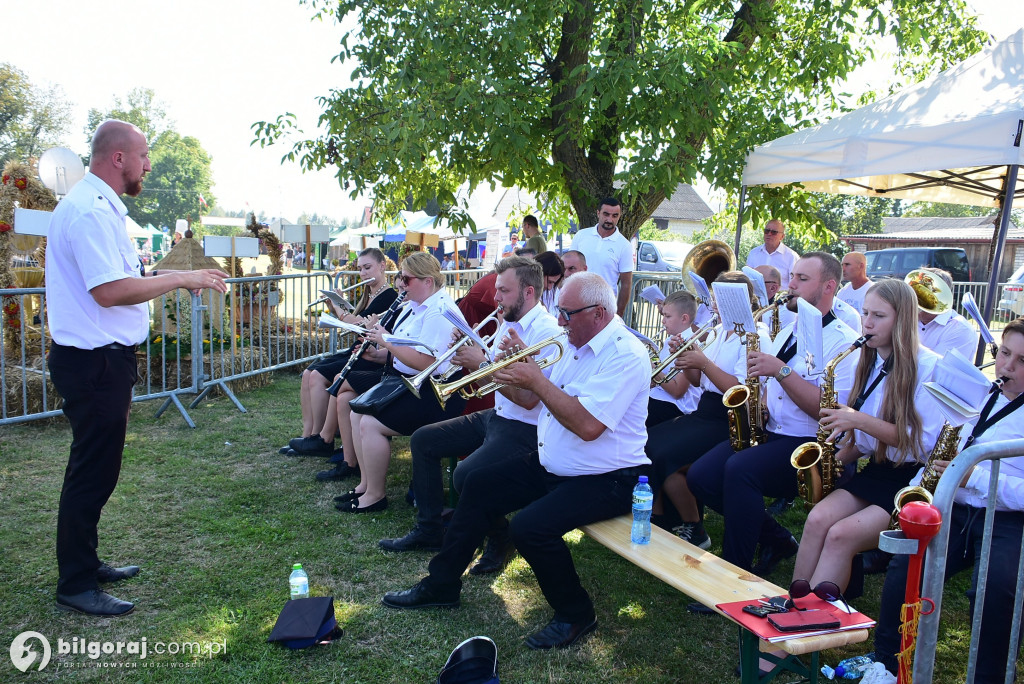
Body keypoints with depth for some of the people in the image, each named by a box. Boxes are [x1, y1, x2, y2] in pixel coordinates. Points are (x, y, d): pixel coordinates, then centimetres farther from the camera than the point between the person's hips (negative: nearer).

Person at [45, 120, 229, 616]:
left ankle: (85, 563, 34)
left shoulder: (98, 206, 16)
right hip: (95, 361, -11)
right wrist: (181, 278, -19)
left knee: (94, 468, 19)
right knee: (92, 471, -1)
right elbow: (110, 291, -27)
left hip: (101, 359, 11)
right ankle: (76, 585, 13)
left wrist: (173, 278, 12)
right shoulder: (90, 211, -18)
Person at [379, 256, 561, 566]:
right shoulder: (508, 324, 10)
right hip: (496, 415, 10)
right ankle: (428, 530, 18)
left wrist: (483, 363, -23)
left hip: (526, 430, -10)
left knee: (467, 475, -29)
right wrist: (469, 355, -7)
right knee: (423, 440, 8)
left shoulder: (547, 332, -19)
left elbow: (528, 399, -27)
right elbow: (489, 382, 12)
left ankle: (500, 541, 0)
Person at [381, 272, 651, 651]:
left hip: (604, 479, -9)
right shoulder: (577, 344, 9)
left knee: (530, 527, -29)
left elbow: (588, 425, -30)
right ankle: (442, 584, 22)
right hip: (550, 465, 10)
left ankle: (576, 615, -1)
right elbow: (543, 399, 12)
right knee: (478, 485, 8)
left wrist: (536, 381, -22)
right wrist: (521, 369, -6)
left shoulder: (625, 353, -20)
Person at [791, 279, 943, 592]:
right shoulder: (870, 363, 11)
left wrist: (861, 421, -21)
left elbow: (925, 442, -16)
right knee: (818, 518, -20)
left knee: (842, 534, -26)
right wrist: (839, 457, 0)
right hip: (875, 470, 6)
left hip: (915, 481, -6)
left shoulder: (930, 367, -10)